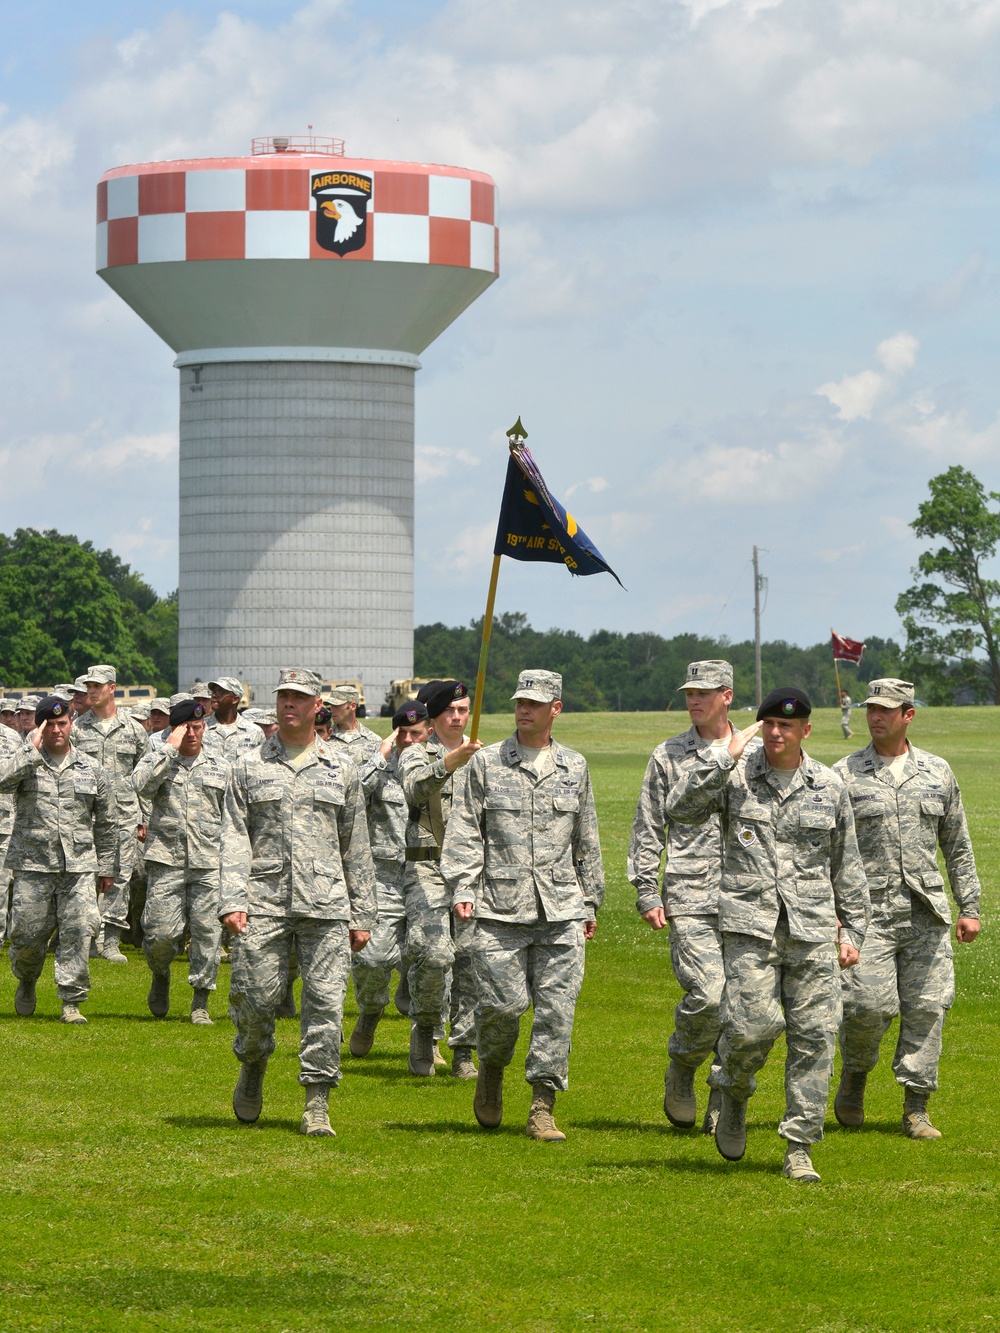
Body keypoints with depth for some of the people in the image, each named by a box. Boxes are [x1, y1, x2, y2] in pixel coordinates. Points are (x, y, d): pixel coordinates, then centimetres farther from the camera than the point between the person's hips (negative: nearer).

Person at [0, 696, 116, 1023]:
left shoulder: (91, 770, 11)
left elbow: (106, 824, 17)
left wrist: (106, 867, 15)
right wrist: (32, 750, -18)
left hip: (79, 866, 1)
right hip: (33, 865, -1)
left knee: (78, 931, -8)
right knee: (26, 933, 2)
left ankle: (71, 1002, -2)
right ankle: (26, 981, 32)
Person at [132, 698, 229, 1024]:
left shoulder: (219, 765, 12)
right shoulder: (156, 759, 6)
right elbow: (142, 786, -17)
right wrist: (170, 748, -14)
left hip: (209, 862, 2)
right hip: (166, 860, -1)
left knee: (207, 931, -2)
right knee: (161, 932, -6)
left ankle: (200, 1002, 7)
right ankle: (161, 976, 25)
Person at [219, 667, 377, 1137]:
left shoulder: (340, 768, 12)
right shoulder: (249, 767, 9)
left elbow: (356, 847, 14)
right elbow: (234, 839, 3)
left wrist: (362, 914, 10)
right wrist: (231, 900, -10)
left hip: (326, 905, 0)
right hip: (264, 903, 0)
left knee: (326, 1002, -6)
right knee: (255, 997, -2)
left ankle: (317, 1106, -2)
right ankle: (253, 1066, 28)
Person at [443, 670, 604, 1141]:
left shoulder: (574, 767, 13)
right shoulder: (486, 763, 5)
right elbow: (464, 832, 4)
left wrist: (590, 902, 19)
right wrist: (462, 888, -8)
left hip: (561, 910, 2)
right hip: (501, 910, -2)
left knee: (557, 1008, -5)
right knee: (502, 1004, -6)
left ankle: (542, 1108, 0)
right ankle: (491, 1071, 25)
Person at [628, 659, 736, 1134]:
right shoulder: (668, 756, 6)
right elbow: (647, 831, 7)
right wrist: (647, 893, -1)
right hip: (690, 900, -2)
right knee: (707, 995, -17)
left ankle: (723, 1105, 11)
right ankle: (681, 1067, 11)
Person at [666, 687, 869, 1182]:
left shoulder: (829, 786, 11)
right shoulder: (735, 776, 4)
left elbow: (847, 866, 18)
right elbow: (679, 808, -13)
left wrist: (852, 929, 15)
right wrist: (726, 756, -13)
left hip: (812, 930, 2)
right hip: (750, 927, -2)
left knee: (814, 1037, -3)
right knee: (752, 1025, -16)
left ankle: (799, 1149, 4)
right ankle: (734, 1096, 18)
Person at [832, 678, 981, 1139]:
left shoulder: (937, 772, 11)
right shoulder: (843, 776, 3)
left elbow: (957, 846, 16)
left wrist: (969, 907, 12)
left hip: (926, 911, 3)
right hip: (868, 910, -3)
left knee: (927, 1007, -2)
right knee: (869, 1004, -13)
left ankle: (916, 1109, 5)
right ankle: (853, 1075, 16)